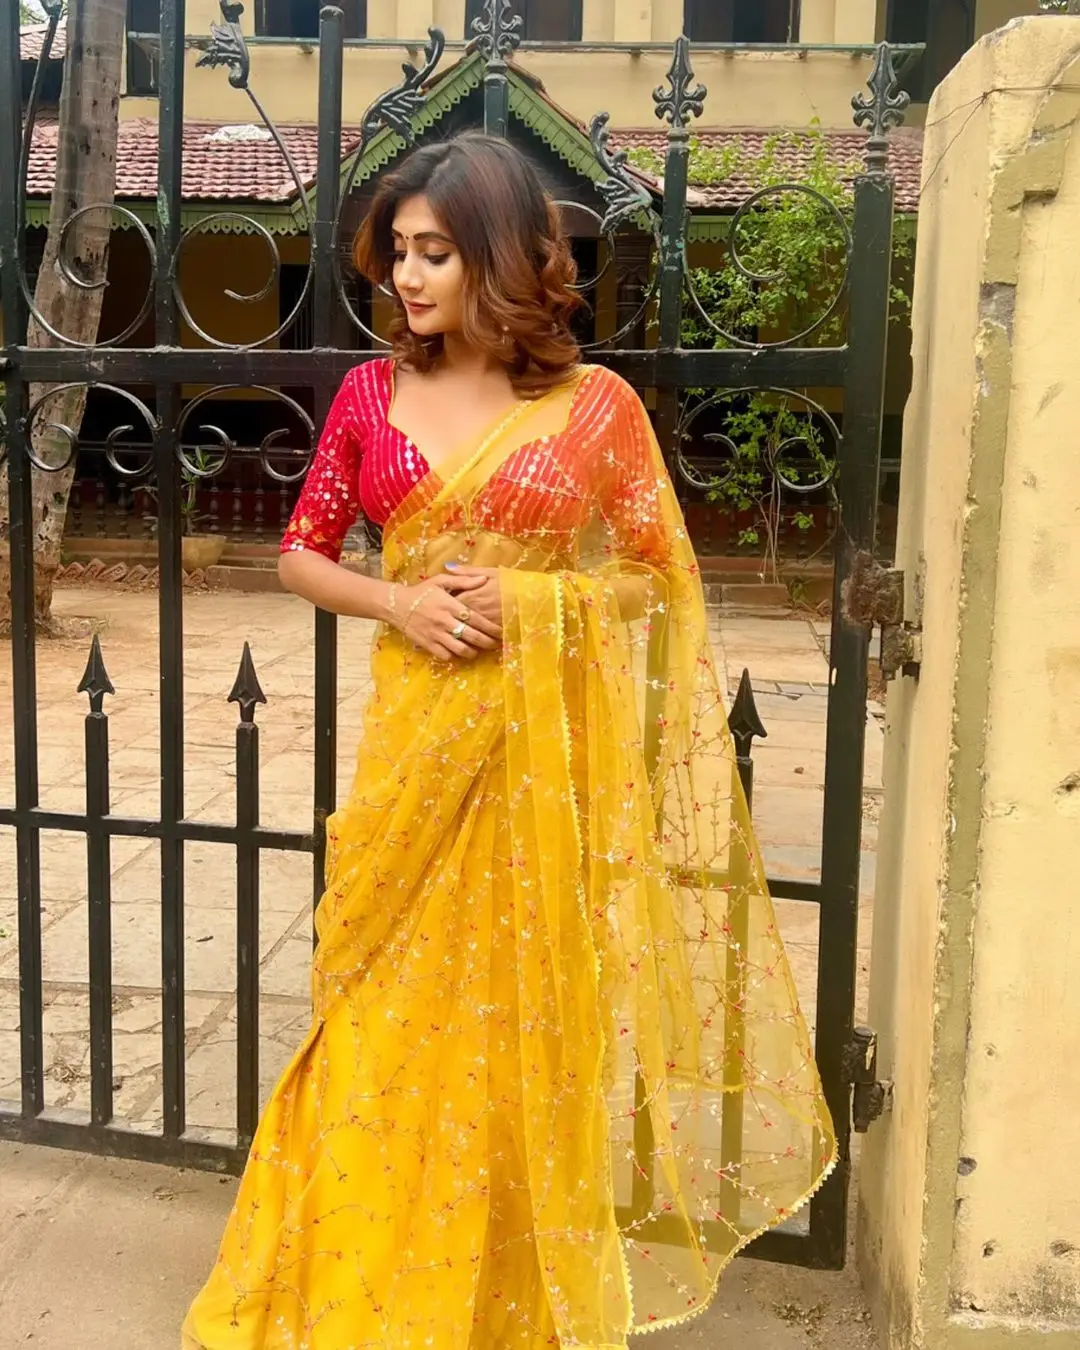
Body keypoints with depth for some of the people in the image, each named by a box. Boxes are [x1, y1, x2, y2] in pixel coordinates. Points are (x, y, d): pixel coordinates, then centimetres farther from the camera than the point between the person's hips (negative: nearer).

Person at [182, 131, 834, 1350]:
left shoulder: (595, 404, -2)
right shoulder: (371, 393, 6)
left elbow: (660, 576, 2)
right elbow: (301, 553, 10)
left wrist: (531, 594, -13)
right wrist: (400, 601, -9)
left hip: (544, 745, -2)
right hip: (413, 739, 2)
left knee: (521, 1018, 7)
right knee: (389, 1017, 7)